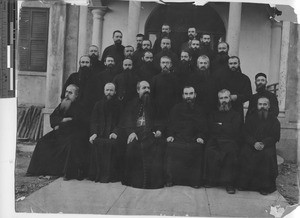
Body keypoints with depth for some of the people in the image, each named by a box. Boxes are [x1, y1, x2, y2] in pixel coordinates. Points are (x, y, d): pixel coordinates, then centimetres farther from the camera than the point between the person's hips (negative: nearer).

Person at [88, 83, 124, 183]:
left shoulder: (119, 104, 12)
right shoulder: (98, 104, 17)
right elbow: (93, 121, 9)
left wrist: (115, 132, -16)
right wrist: (94, 133, -10)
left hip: (113, 132, -1)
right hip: (100, 133, 2)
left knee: (114, 143, -33)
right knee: (95, 143, -29)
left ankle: (111, 174, -21)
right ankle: (97, 174, -19)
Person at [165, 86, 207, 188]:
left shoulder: (199, 110, 19)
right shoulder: (176, 108, 19)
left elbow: (203, 126, 13)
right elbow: (171, 123, 14)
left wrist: (201, 137, -5)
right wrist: (170, 135, -4)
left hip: (194, 140, 0)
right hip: (177, 138, 0)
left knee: (197, 148, -28)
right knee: (171, 147, -28)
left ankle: (195, 180, -15)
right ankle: (170, 179, -16)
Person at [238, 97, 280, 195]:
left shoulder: (273, 120, 6)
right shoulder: (251, 118, 8)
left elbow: (275, 137, -1)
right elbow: (246, 134, 3)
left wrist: (264, 144, -19)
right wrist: (254, 143, -17)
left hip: (267, 145, -1)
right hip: (251, 144, 1)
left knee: (268, 155, -32)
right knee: (245, 153, -28)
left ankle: (265, 186, -18)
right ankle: (244, 184, -14)